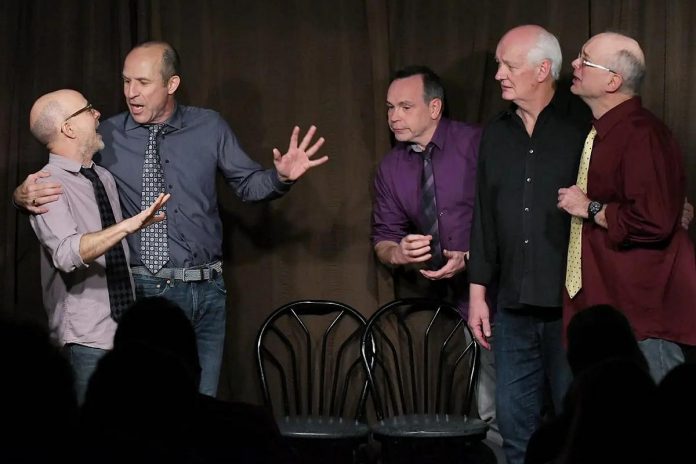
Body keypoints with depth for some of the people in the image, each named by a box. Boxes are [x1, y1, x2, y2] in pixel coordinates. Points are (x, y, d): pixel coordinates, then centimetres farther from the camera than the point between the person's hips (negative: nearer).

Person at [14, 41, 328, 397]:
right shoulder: (107, 136, -2)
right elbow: (55, 184, 1)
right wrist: (26, 194, -21)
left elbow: (248, 183, 12)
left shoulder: (209, 127, 4)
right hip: (142, 288, -2)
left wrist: (281, 177, -9)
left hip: (205, 290, 2)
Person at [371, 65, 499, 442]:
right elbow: (382, 239, 12)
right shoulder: (390, 167, 9)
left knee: (489, 410, -11)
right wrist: (399, 253, -11)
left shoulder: (475, 144, -7)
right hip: (423, 297, 5)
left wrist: (469, 258, -18)